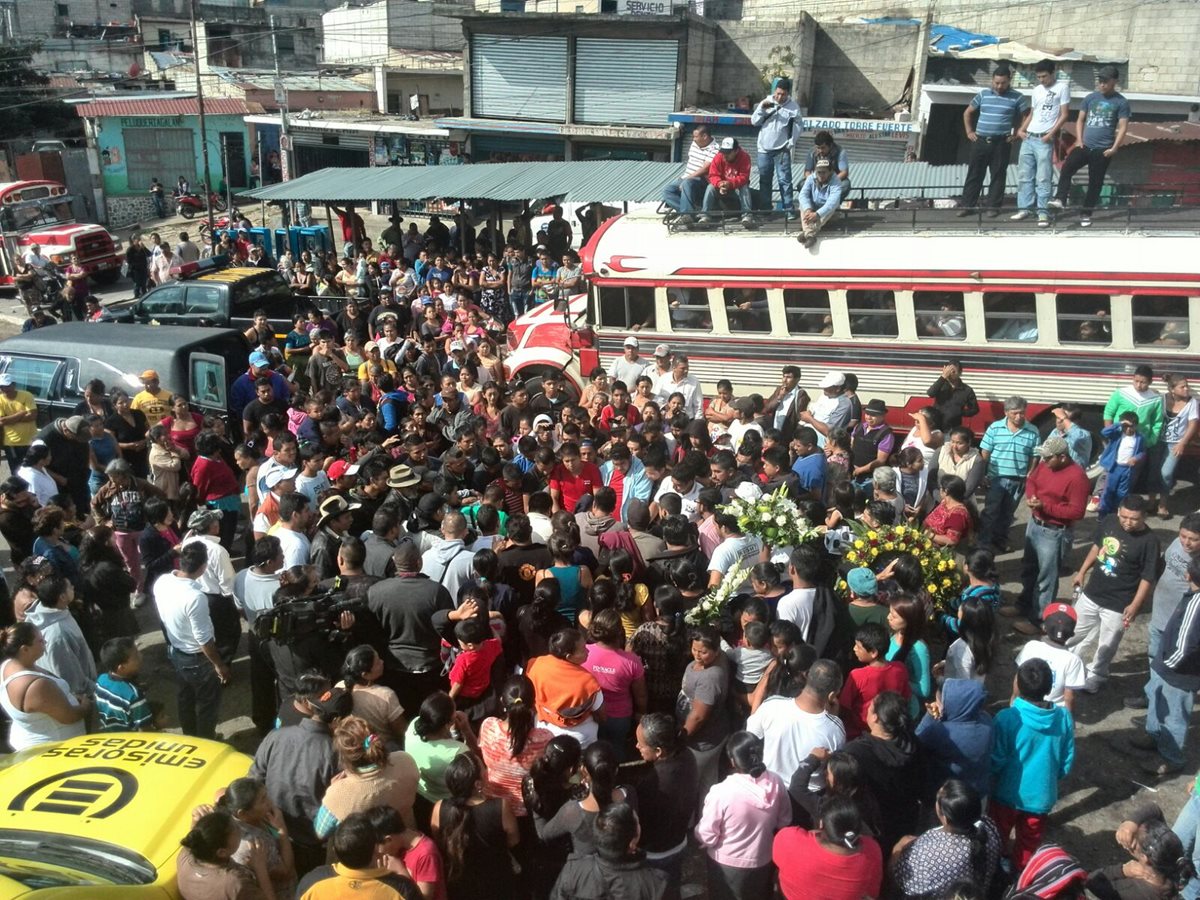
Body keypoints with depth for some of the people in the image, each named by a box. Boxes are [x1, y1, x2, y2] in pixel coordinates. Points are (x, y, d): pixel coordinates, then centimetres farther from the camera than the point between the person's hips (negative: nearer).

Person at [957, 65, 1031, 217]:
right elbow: (967, 113, 17)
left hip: (1001, 143, -2)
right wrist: (969, 132, 9)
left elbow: (1026, 116, 5)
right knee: (974, 174, 3)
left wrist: (1016, 133, -3)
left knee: (998, 176, 2)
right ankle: (968, 205, 7)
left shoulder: (1017, 97, -1)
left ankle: (994, 206, 9)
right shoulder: (983, 94, 7)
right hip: (980, 141, 2)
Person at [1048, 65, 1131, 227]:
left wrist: (1114, 148, -13)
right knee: (1066, 168, -23)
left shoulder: (1121, 102, -2)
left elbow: (1122, 127, -4)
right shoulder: (1090, 98, 8)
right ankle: (1060, 200, -26)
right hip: (1084, 145, 2)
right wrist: (1079, 140, 0)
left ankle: (1085, 214, 13)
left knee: (1095, 182, 3)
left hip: (1102, 150, -2)